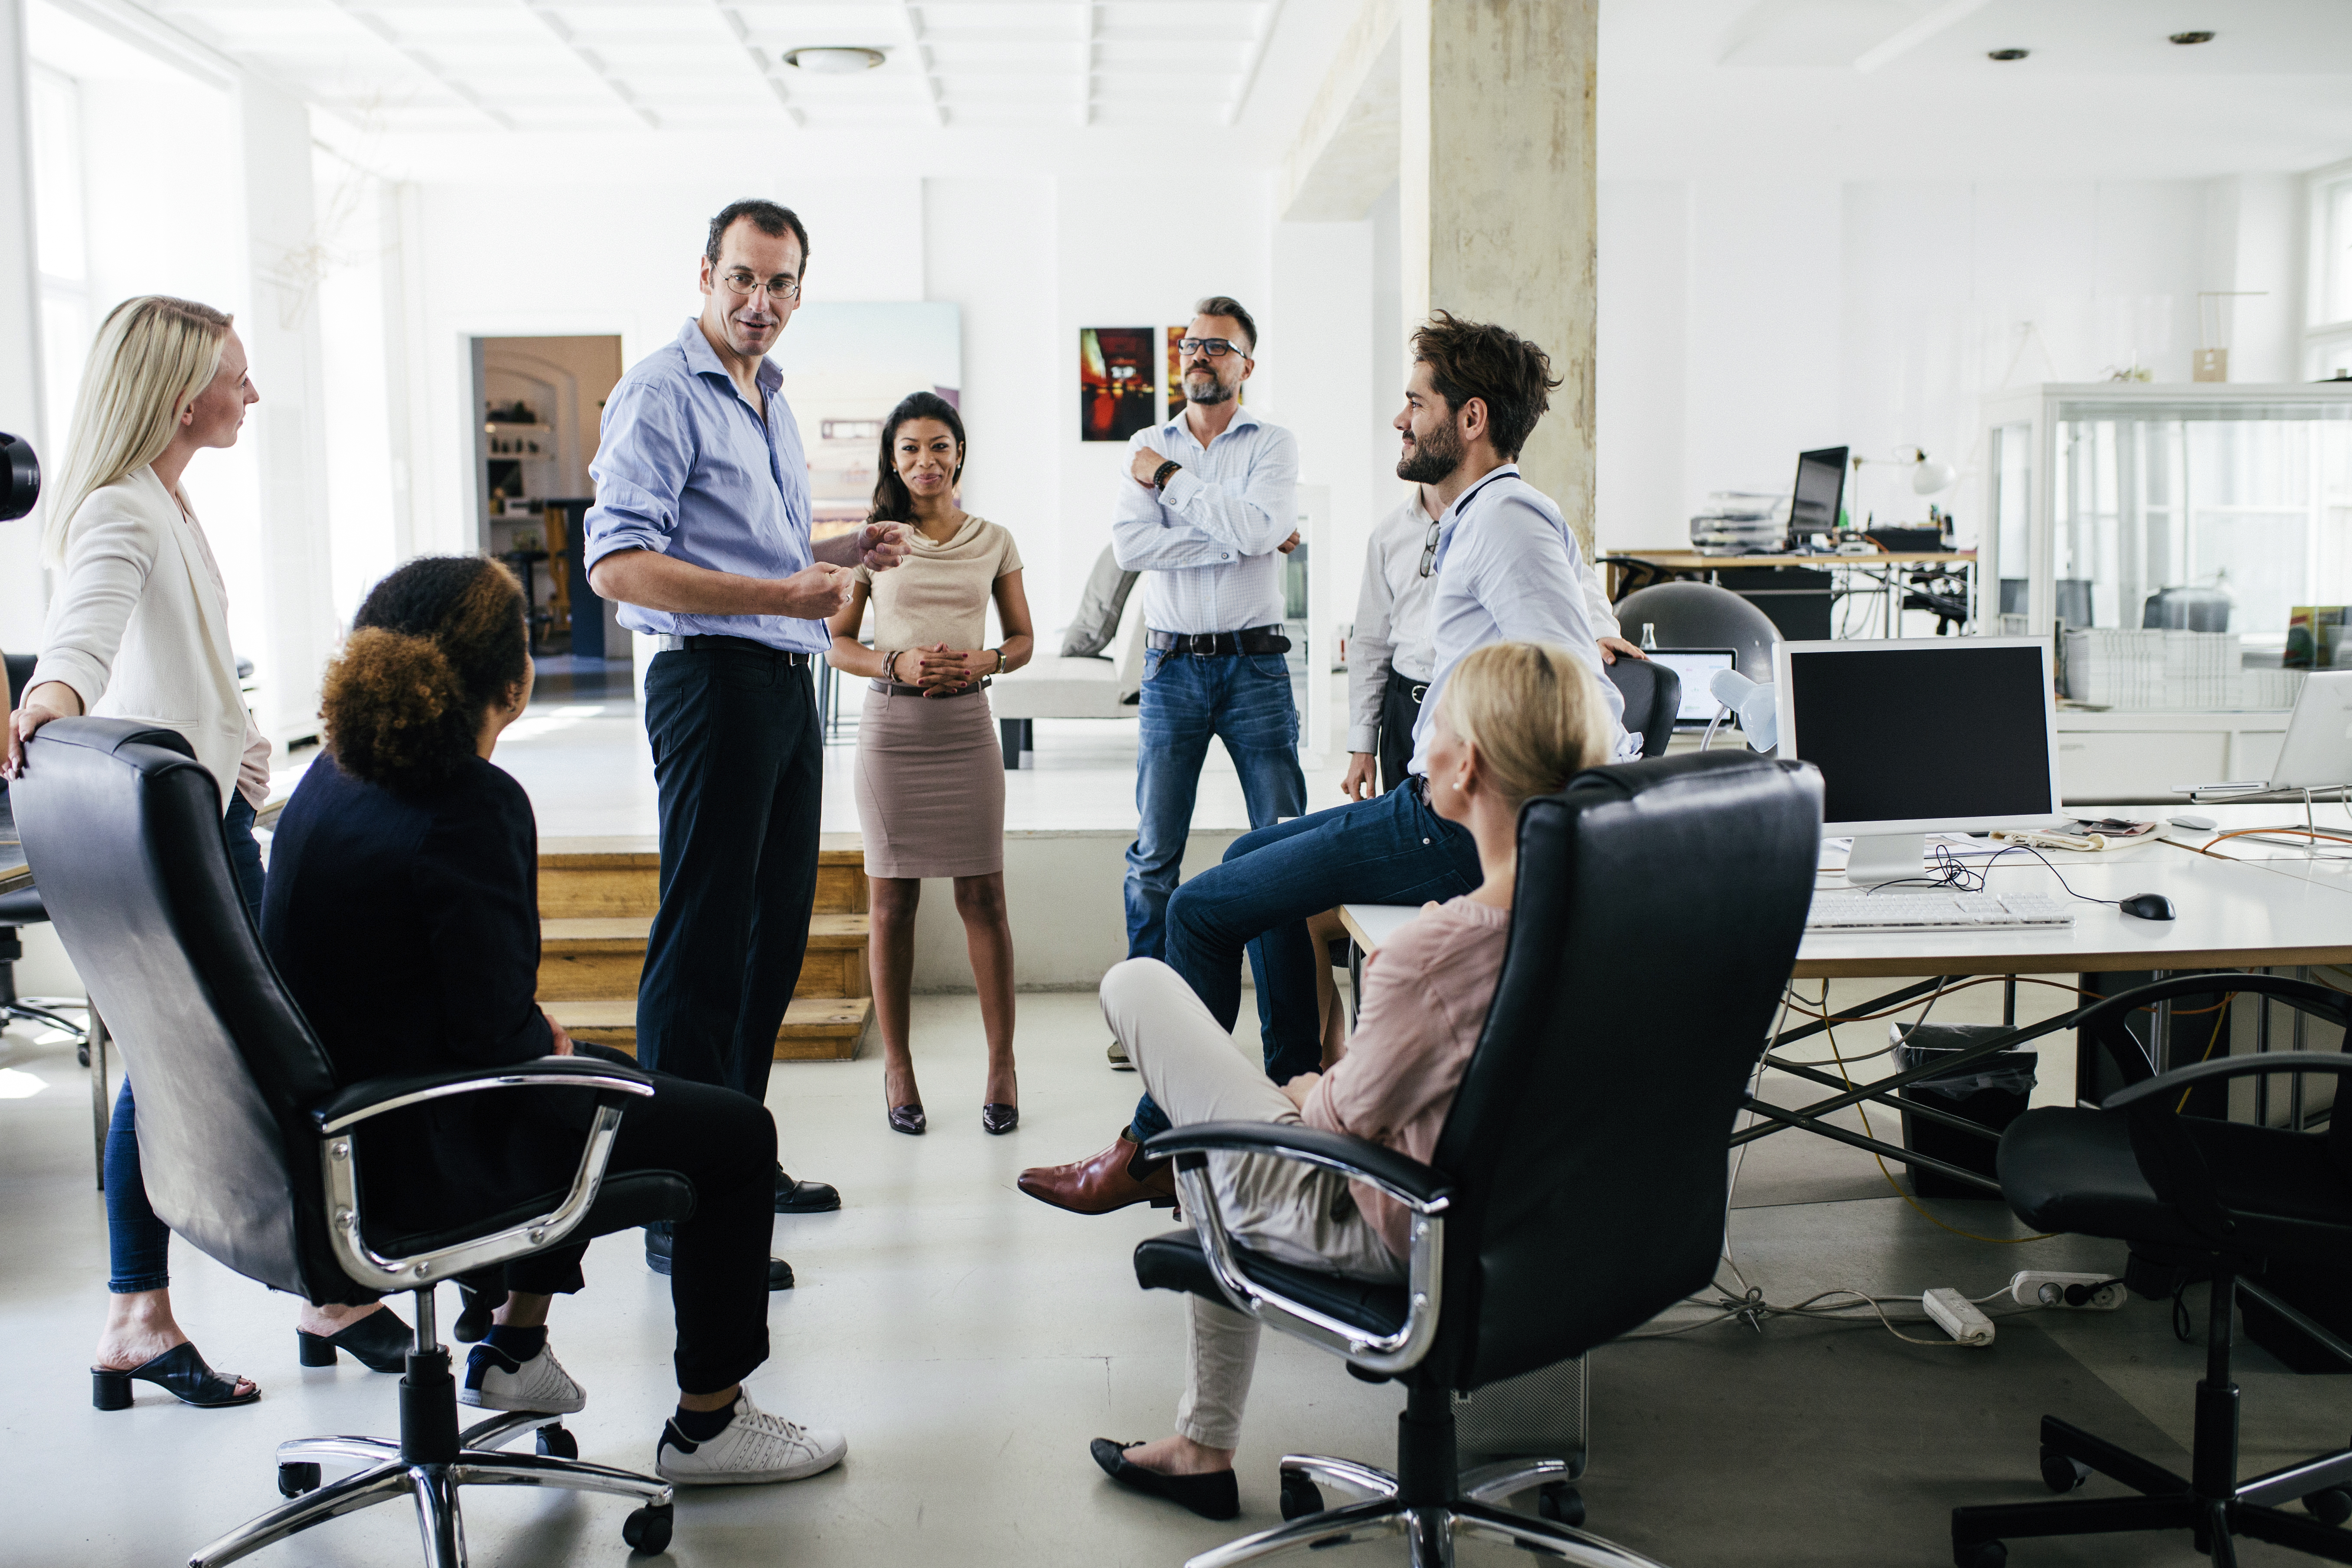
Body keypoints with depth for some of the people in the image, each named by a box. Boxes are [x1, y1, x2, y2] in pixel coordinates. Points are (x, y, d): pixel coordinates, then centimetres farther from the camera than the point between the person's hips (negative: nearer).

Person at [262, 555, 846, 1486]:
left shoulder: (334, 774, 4)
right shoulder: (472, 805, -23)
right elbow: (495, 1037, -25)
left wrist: (538, 1036, 12)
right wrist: (551, 1044, -3)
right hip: (411, 1158, -9)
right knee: (736, 1133, 3)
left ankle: (515, 1347, 41)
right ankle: (705, 1426, 15)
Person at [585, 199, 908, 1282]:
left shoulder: (772, 403, 19)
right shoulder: (664, 392, -9)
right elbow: (618, 564, -20)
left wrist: (842, 554, 12)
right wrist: (781, 595, -26)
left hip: (787, 686, 9)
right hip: (713, 678, -9)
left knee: (774, 934, 14)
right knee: (702, 945, -7)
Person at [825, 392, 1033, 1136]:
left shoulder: (994, 541, 8)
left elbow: (1023, 639, 13)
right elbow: (837, 643, 5)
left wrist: (985, 661, -9)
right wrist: (898, 664, -13)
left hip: (967, 724, 0)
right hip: (892, 725, 0)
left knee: (982, 896, -1)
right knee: (892, 902, 4)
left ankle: (1002, 1063, 8)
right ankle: (897, 1067, 15)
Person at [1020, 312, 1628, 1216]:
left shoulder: (1508, 522, -18)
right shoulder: (1481, 519, 15)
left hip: (1453, 829, -11)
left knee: (1202, 909, -3)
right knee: (1253, 856, 27)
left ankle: (1153, 1151, 11)